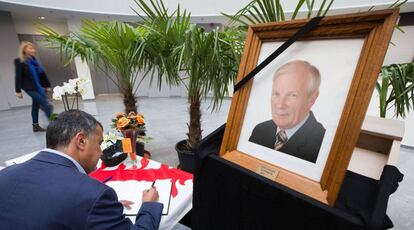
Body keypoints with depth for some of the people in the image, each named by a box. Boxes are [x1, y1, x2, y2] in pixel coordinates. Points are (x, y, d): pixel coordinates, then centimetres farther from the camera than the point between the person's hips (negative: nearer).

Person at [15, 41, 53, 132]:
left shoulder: (33, 60, 11)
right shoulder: (19, 61, -7)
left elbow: (41, 73, 13)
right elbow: (18, 77, -9)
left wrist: (47, 85, 13)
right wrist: (18, 90, -10)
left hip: (38, 86, 7)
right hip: (30, 88, -6)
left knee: (36, 105, 12)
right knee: (46, 105, -13)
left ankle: (36, 126, 22)